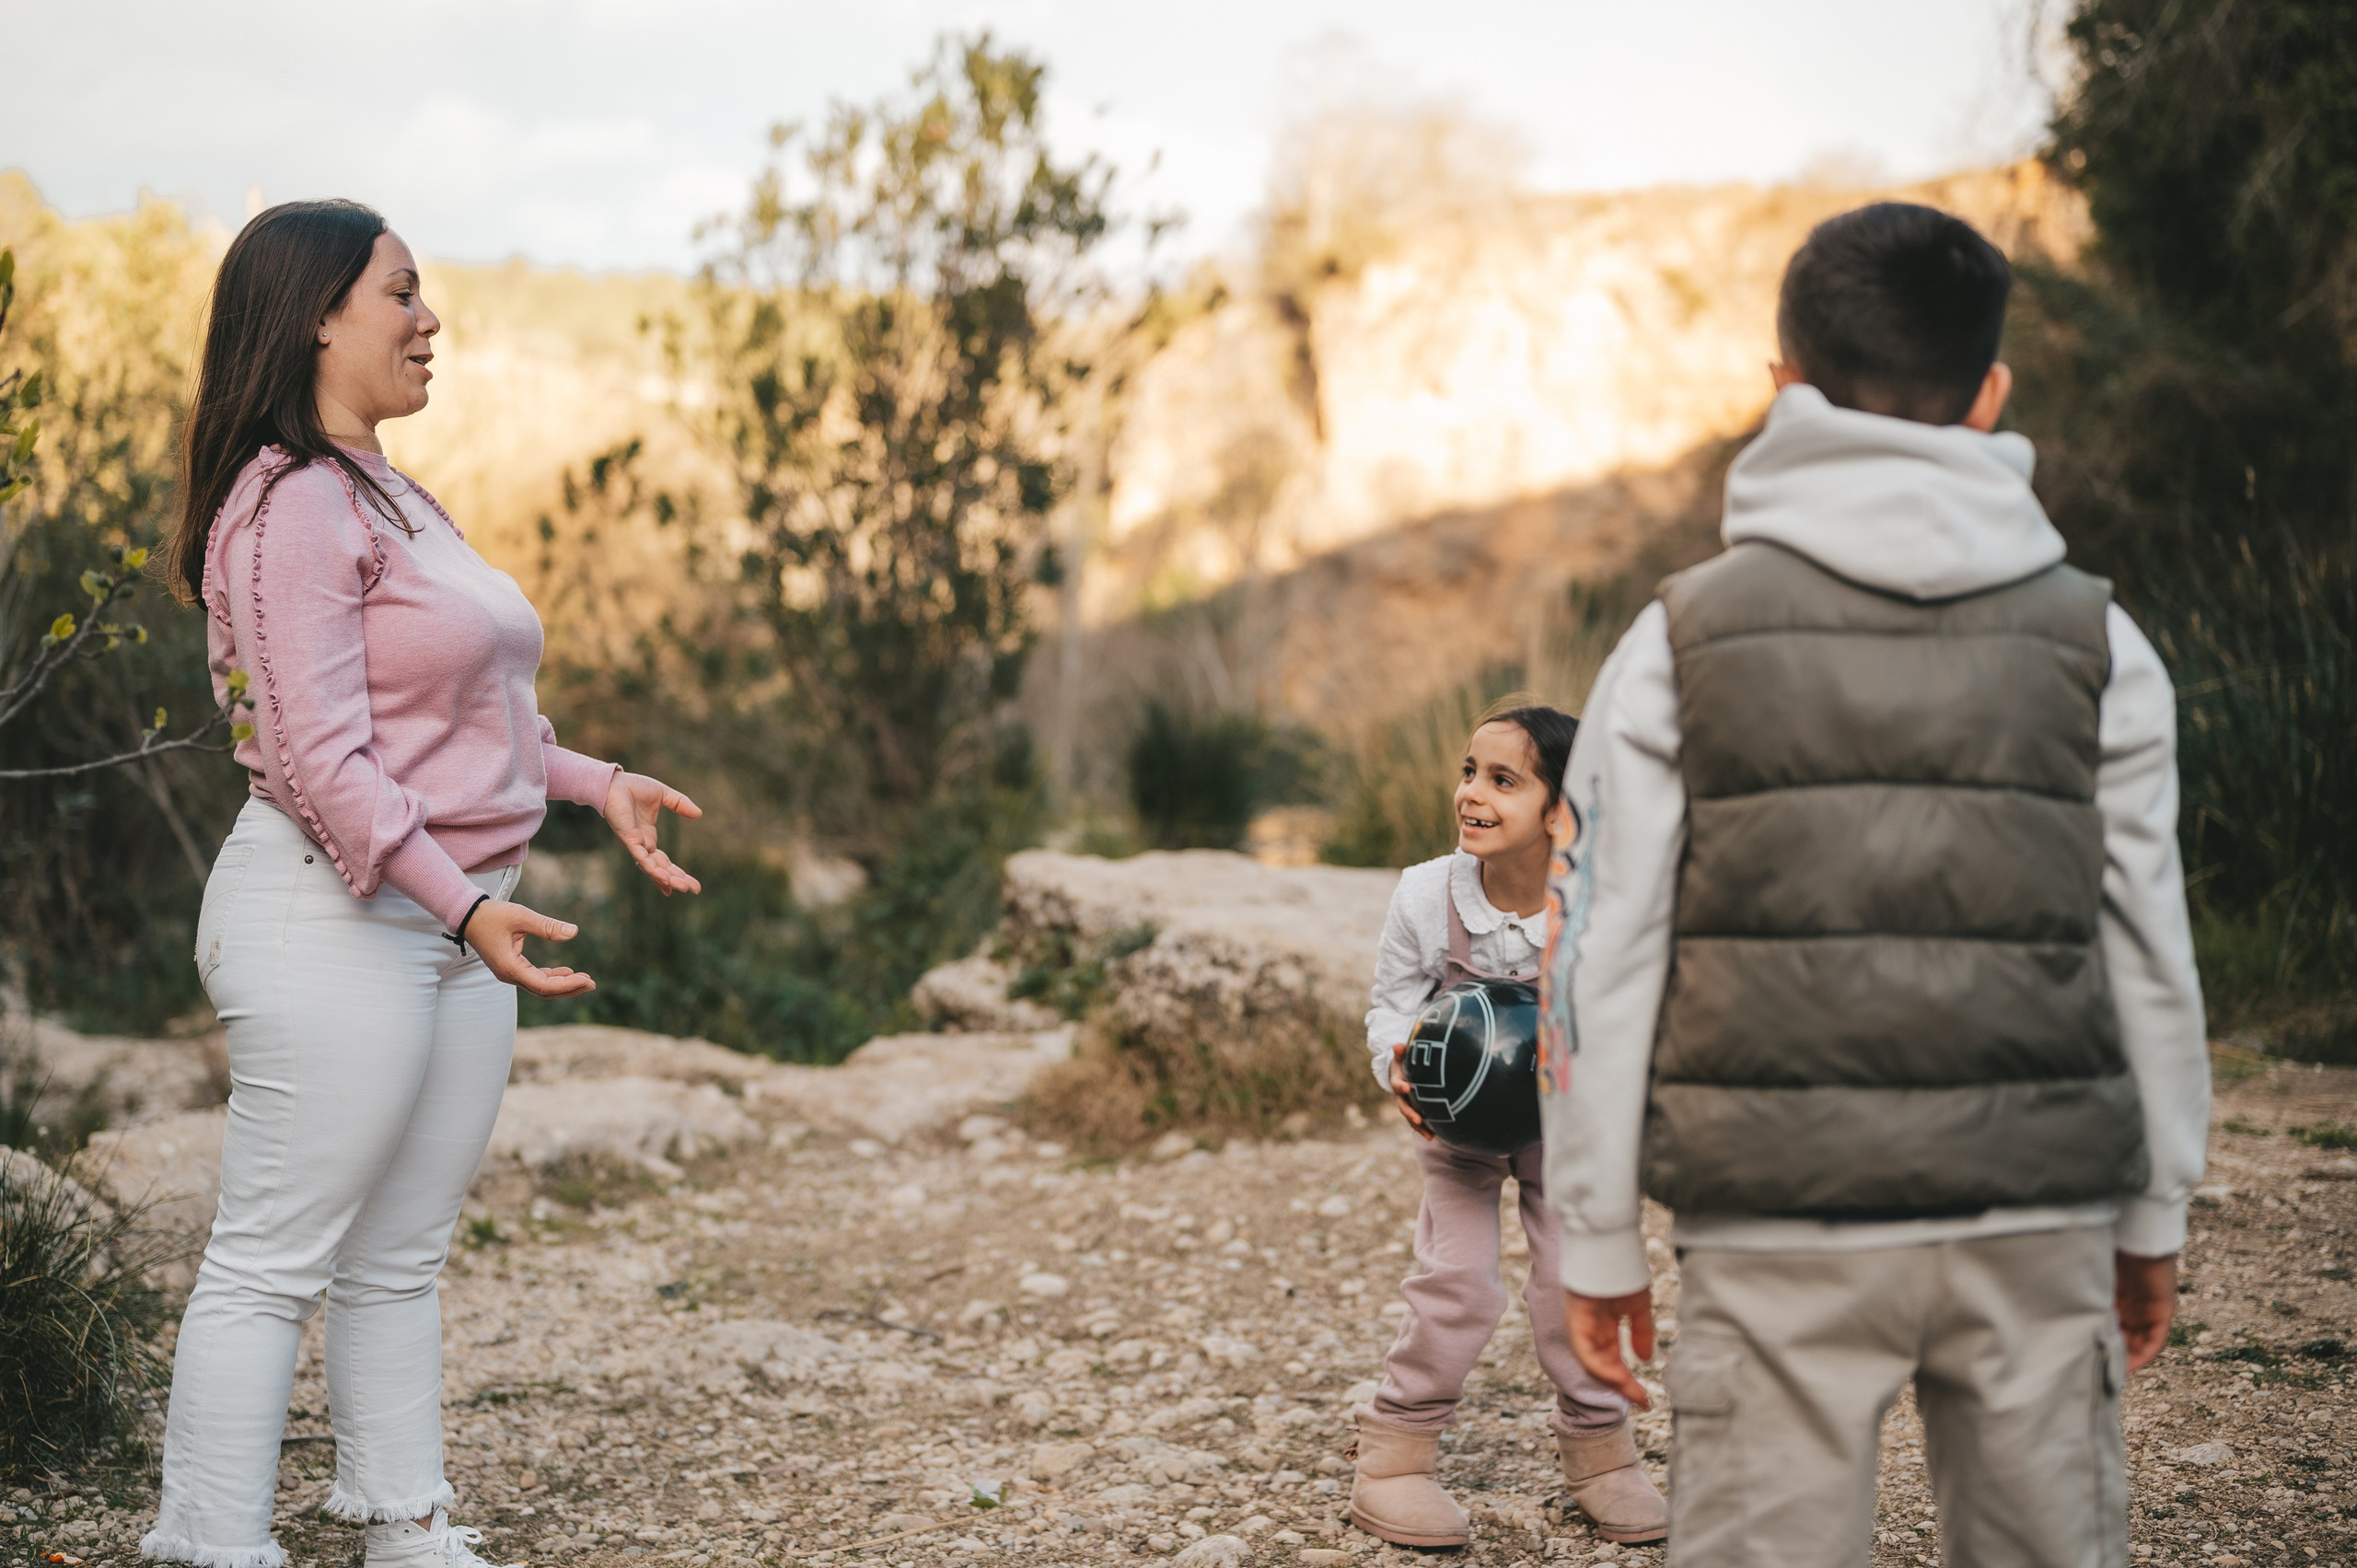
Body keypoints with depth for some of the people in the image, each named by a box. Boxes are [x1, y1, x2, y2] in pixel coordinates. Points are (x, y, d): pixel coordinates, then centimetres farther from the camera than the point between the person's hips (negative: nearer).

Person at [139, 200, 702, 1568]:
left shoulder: (396, 501, 18)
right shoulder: (292, 506, -13)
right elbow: (321, 753, -20)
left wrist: (596, 782, 17)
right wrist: (466, 903, -26)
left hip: (453, 918, 10)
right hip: (336, 920, -10)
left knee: (403, 1257, 14)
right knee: (273, 1261, -4)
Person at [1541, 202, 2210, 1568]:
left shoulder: (1681, 644, -1)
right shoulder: (2093, 641, 4)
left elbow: (1603, 963, -1)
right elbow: (2151, 954, 8)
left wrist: (1599, 1241, 6)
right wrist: (2155, 1220, 18)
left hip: (1780, 1230, -2)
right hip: (2040, 1224, 2)